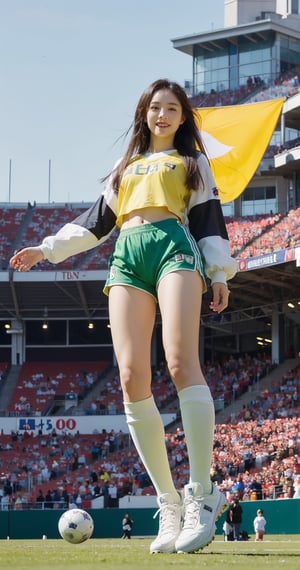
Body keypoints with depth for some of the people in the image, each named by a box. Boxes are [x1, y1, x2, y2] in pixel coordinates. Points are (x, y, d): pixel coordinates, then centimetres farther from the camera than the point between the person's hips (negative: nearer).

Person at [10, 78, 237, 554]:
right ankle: (170, 505, -13)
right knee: (132, 377, -14)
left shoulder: (193, 161, 22)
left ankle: (201, 496, -26)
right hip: (127, 258, 4)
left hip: (175, 247, -4)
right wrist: (48, 249, 24)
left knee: (181, 362, -25)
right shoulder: (127, 167, 32)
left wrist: (219, 274, 1)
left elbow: (209, 217, 12)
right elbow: (96, 220, 32)